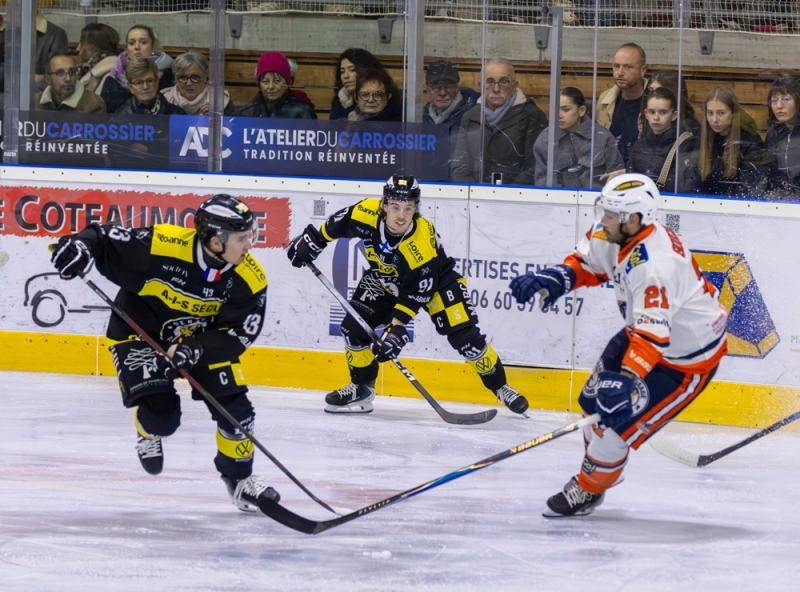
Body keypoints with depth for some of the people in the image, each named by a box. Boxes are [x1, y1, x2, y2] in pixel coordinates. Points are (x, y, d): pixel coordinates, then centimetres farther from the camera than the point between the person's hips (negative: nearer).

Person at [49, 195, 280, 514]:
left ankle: (238, 477, 20)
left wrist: (197, 349, -32)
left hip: (203, 337, 4)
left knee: (234, 408, -6)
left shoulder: (249, 279, -21)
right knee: (160, 414, -17)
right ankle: (148, 431, 22)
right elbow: (106, 239, -22)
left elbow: (237, 333, -17)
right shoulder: (162, 245, -32)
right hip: (140, 330, -3)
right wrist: (79, 245, -43)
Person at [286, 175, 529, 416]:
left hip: (434, 280, -4)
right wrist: (313, 239, 3)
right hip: (384, 279, 4)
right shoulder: (366, 214, -30)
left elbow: (416, 293, -31)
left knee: (465, 337, -14)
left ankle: (499, 386, 5)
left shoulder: (423, 244, -39)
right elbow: (338, 225, -6)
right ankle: (361, 388, 13)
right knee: (353, 327, -8)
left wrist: (397, 327, -34)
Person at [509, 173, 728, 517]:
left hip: (688, 358, -9)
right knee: (595, 399, 16)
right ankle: (602, 463, 43)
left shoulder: (655, 267, -39)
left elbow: (653, 335, -46)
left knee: (618, 417, -10)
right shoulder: (616, 236, -12)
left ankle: (588, 490, 12)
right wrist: (555, 279, -11)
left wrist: (628, 378, -57)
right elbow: (588, 263, 8)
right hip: (643, 332, 9)